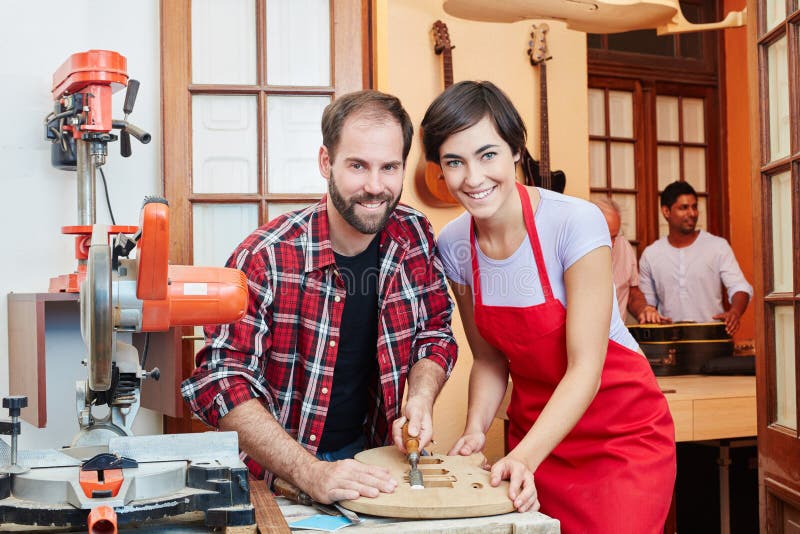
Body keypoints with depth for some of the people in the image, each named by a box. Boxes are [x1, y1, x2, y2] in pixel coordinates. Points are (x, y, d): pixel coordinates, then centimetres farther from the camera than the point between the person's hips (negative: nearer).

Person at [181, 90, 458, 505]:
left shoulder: (415, 237, -5)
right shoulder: (265, 258, -18)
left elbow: (434, 331, 8)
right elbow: (220, 382, -20)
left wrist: (421, 400, -11)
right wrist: (310, 472, -29)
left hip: (369, 452, 3)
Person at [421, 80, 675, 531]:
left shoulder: (576, 223, -24)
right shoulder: (454, 246, -8)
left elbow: (585, 368, -24)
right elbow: (490, 359, 1)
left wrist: (524, 458, -33)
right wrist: (477, 429, -16)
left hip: (622, 432, -4)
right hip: (536, 432, 4)